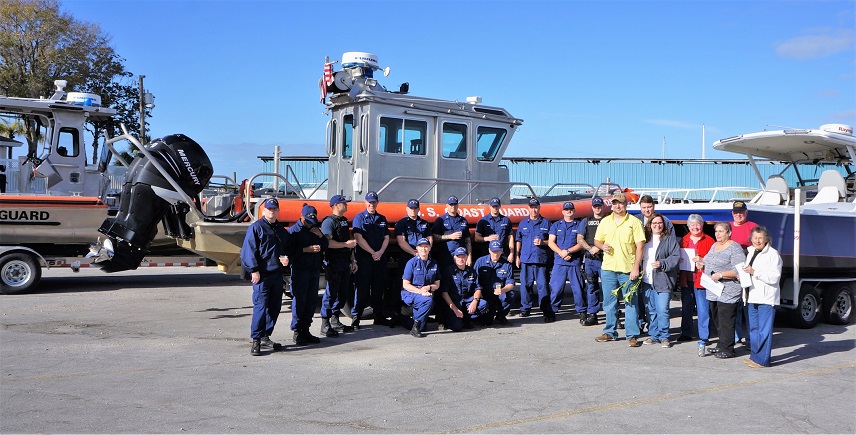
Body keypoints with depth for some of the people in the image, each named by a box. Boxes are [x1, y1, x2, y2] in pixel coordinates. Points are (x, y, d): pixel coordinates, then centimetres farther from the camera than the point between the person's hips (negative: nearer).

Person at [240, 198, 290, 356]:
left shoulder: (281, 230, 17)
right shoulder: (256, 227, -3)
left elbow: (286, 248, 26)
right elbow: (248, 250, -8)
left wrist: (286, 259, 4)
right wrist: (254, 270, -15)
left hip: (277, 274, 7)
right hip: (262, 274, -7)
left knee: (275, 307, 10)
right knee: (260, 306, -10)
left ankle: (265, 337, 21)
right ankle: (256, 341, -7)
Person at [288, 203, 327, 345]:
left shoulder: (315, 229, 17)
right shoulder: (294, 230, -3)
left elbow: (325, 247, 17)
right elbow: (290, 250, -14)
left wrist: (320, 236, 1)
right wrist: (306, 249, -21)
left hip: (314, 270, 7)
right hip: (300, 271, -7)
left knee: (312, 301, 8)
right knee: (299, 301, -6)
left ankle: (305, 330, 16)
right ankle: (297, 332, -1)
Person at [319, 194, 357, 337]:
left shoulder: (345, 221, 18)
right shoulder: (329, 221, -10)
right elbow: (328, 242, -21)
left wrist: (353, 260, 18)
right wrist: (346, 244, -18)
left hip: (345, 263, 9)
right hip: (333, 263, -9)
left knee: (343, 293, 12)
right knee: (331, 293, -7)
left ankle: (335, 322, 23)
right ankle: (325, 325, -2)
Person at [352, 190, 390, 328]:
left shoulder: (382, 219, 15)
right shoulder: (359, 218, 0)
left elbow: (386, 238, 10)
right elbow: (359, 238, -9)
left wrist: (380, 252, -8)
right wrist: (372, 253, -13)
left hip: (380, 258, 5)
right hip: (364, 258, -4)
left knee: (379, 288, 9)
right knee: (362, 288, -5)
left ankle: (379, 316, 17)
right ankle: (356, 317, -1)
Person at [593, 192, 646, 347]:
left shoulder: (634, 222, -1)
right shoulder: (605, 222, 11)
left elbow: (640, 246, -4)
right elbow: (597, 240, 19)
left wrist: (636, 267, -12)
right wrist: (602, 246, -5)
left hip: (628, 269, -4)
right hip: (608, 268, 4)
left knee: (631, 303, -2)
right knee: (609, 303, 11)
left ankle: (632, 335, 2)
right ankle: (610, 332, 22)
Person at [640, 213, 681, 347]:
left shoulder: (670, 239, 2)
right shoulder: (645, 238, 15)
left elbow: (676, 256, -5)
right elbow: (640, 257, 22)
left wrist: (662, 264, -17)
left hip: (662, 281, -5)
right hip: (647, 281, 5)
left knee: (662, 310, -8)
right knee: (651, 310, 10)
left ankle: (664, 336, 3)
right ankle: (653, 335, 20)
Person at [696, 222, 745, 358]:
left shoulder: (734, 248, -10)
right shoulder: (714, 246, 17)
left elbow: (739, 271, -18)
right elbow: (711, 264, 31)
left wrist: (721, 275, -21)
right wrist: (702, 263, 10)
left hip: (728, 292, -9)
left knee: (726, 322, -5)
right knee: (718, 321, 14)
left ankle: (727, 349, 1)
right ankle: (721, 346, 23)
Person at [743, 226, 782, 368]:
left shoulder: (773, 254, -9)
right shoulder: (751, 253, 16)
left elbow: (774, 277, -16)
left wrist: (754, 272, -20)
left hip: (766, 298, -8)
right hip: (753, 297, 8)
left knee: (764, 330, -6)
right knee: (753, 329, 14)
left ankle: (762, 360, -3)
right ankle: (754, 356, 24)